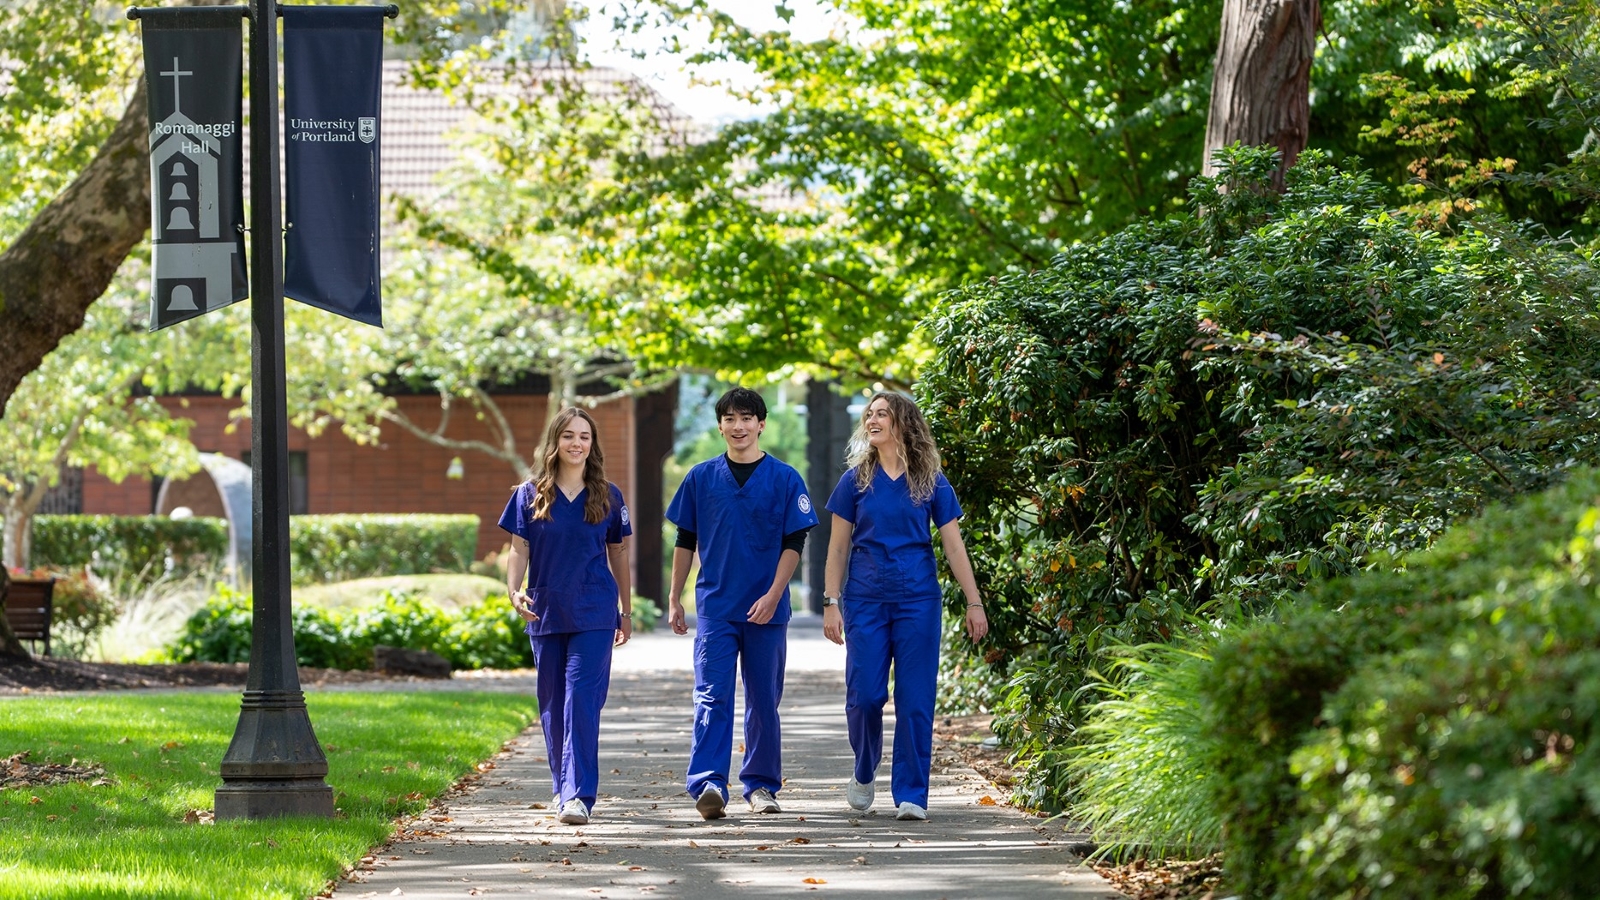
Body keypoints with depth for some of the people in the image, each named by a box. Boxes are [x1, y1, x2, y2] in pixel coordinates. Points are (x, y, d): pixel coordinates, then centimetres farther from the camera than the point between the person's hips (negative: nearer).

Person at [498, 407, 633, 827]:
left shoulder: (607, 496, 4)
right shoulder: (531, 494, 4)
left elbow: (618, 555, 12)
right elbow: (519, 551, 3)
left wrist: (627, 611, 15)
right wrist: (514, 590, -16)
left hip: (594, 614, -2)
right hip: (545, 613, 2)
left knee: (582, 700, -13)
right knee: (552, 703, 9)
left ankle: (579, 795, -17)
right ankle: (563, 786, 24)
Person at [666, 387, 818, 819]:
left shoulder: (784, 479, 1)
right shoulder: (701, 478, 6)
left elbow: (794, 544, -2)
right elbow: (686, 541, 12)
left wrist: (773, 596, -13)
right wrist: (675, 600, 7)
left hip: (767, 609, 0)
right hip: (715, 606, 0)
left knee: (763, 700, 7)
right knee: (712, 696, -11)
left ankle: (760, 784, 18)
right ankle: (708, 783, -20)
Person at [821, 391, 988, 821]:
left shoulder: (931, 482, 4)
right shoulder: (856, 480, 5)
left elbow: (954, 545, 5)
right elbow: (838, 546, 6)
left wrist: (974, 603, 1)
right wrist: (831, 603, -1)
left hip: (918, 599, 0)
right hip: (865, 600, 0)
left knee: (915, 700, -3)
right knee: (864, 695, -4)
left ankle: (911, 794, 3)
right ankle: (865, 772, 23)